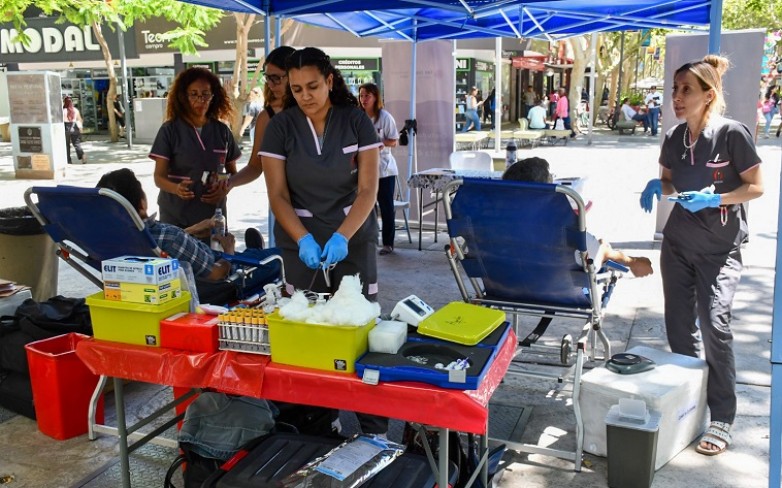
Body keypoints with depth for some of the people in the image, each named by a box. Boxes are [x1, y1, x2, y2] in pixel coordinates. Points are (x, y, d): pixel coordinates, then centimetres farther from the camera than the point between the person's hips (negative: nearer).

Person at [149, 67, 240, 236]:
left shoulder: (222, 131, 2)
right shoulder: (170, 130, -6)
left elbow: (233, 173, 12)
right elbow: (159, 177, -8)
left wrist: (225, 189, -9)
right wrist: (176, 189, -29)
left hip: (213, 216, 3)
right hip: (176, 217, -2)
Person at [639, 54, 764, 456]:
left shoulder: (732, 133, -13)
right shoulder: (673, 139, 3)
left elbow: (756, 186, -8)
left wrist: (714, 199, -23)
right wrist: (656, 186, -5)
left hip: (720, 249, -5)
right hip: (677, 244, 6)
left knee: (714, 324, -12)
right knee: (678, 326, 9)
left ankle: (721, 419, 0)